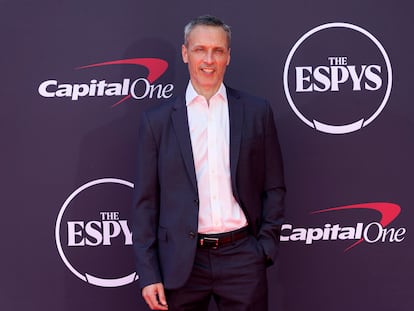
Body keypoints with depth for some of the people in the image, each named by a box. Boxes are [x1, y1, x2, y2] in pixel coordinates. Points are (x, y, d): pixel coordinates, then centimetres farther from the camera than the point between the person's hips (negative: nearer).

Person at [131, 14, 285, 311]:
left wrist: (266, 248, 0)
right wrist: (148, 273, -2)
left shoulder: (256, 111, 3)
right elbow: (145, 201, 2)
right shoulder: (157, 120, 2)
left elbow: (274, 188, 7)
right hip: (181, 262, 0)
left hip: (243, 258, 0)